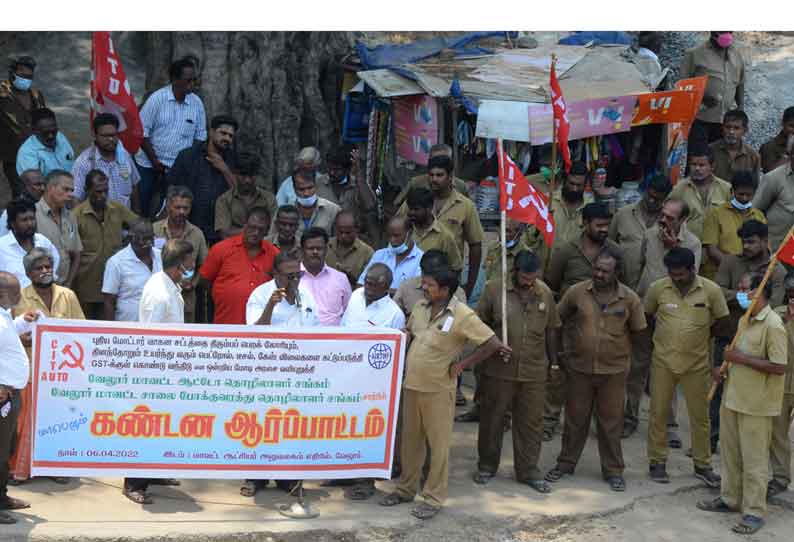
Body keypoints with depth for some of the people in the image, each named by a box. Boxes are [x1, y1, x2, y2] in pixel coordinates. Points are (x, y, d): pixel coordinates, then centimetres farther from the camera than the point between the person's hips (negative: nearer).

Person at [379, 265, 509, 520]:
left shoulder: (462, 315, -14)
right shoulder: (420, 308, 4)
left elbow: (492, 344, -14)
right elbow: (407, 335, 23)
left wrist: (461, 364, -11)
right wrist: (406, 361, 10)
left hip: (438, 389, -6)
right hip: (411, 385, 6)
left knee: (438, 444, 3)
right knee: (410, 439, 15)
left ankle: (434, 498, 12)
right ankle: (406, 488, 28)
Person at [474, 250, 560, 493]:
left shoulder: (545, 293, 3)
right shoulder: (494, 288, -6)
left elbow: (552, 330, 13)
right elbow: (479, 324, 2)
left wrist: (553, 361, 16)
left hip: (534, 371, 2)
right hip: (499, 369, -2)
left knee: (531, 421, 8)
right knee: (492, 418, 10)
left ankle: (528, 470, 20)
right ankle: (487, 465, 27)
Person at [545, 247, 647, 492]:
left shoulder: (629, 299, -7)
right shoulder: (577, 292, -6)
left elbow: (638, 332, 5)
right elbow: (558, 319, 8)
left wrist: (621, 352, 7)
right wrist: (559, 349, 7)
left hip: (614, 371, -1)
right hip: (580, 368, 1)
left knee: (611, 421, 8)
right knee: (575, 418, 13)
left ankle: (613, 470, 22)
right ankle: (566, 463, 28)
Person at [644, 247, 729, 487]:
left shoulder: (711, 290, -11)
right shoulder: (657, 288, -9)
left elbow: (720, 322, 3)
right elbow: (646, 316, 8)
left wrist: (699, 339, 3)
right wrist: (666, 337, 9)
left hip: (697, 363, 0)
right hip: (663, 361, 0)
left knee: (700, 415, 9)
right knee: (658, 413, 7)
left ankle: (702, 465, 22)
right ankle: (657, 462, 21)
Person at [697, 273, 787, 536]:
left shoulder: (772, 325, -18)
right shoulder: (744, 321, 10)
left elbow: (778, 367, -21)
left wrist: (741, 359, -20)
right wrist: (725, 369, 4)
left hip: (756, 405, -9)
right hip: (733, 398, 9)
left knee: (754, 460, 0)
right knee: (730, 453, 19)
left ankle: (754, 512, 8)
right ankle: (730, 499, 33)